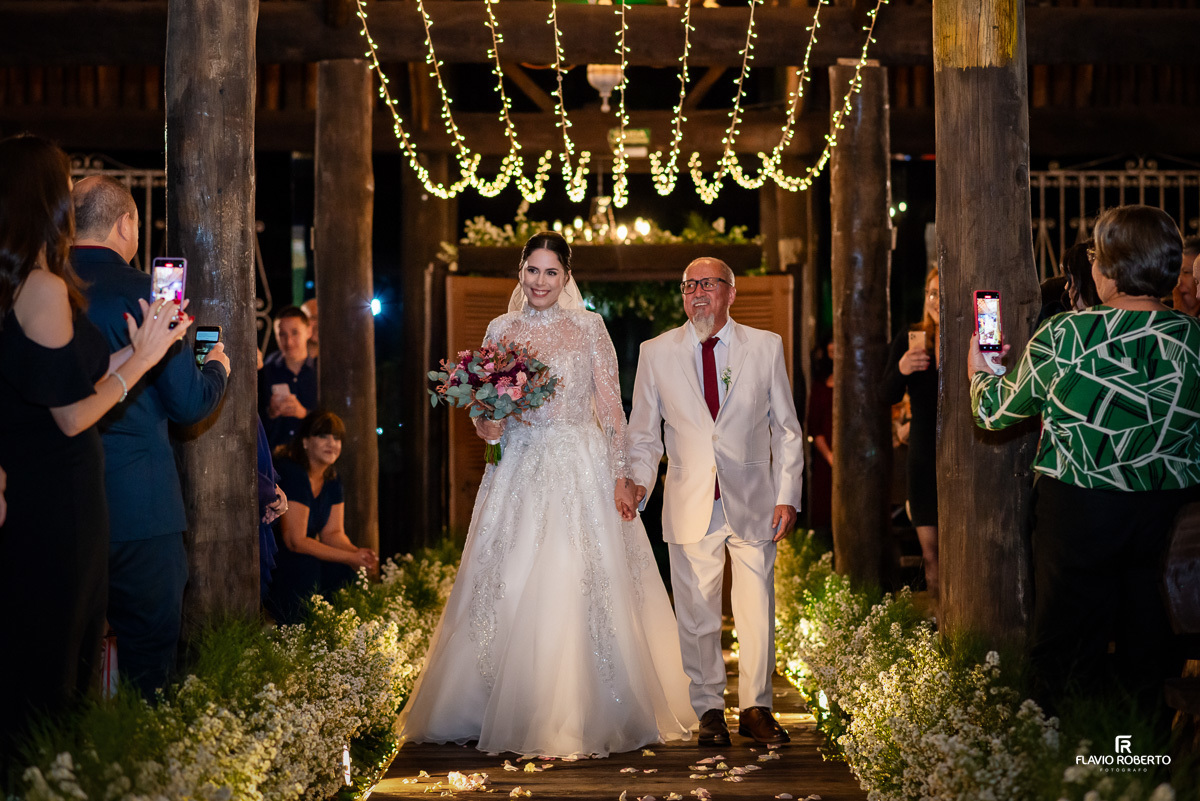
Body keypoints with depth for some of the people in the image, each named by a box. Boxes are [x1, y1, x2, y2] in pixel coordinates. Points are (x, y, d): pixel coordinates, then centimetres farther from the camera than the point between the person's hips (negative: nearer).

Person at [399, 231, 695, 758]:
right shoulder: (501, 329, 9)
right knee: (511, 591, -1)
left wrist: (621, 474, -8)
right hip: (519, 468, 2)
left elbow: (610, 404, 0)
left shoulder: (589, 327, 3)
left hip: (581, 467, -2)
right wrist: (490, 422, -12)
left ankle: (585, 716, 7)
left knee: (583, 590, -4)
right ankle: (516, 711, 10)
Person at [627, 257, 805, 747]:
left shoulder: (765, 347, 5)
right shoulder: (656, 353, 5)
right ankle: (709, 711, 18)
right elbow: (643, 433, 10)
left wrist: (787, 496, 0)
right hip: (691, 505, 0)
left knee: (757, 610, 3)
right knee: (697, 615, 4)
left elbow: (786, 429, 7)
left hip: (753, 502, 0)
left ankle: (756, 708, 19)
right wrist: (638, 483, -6)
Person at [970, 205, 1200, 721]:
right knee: (1143, 627, 14)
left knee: (1069, 633, 9)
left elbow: (995, 411, 1)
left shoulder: (1064, 335, -12)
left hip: (1078, 509, -3)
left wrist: (978, 372, 21)